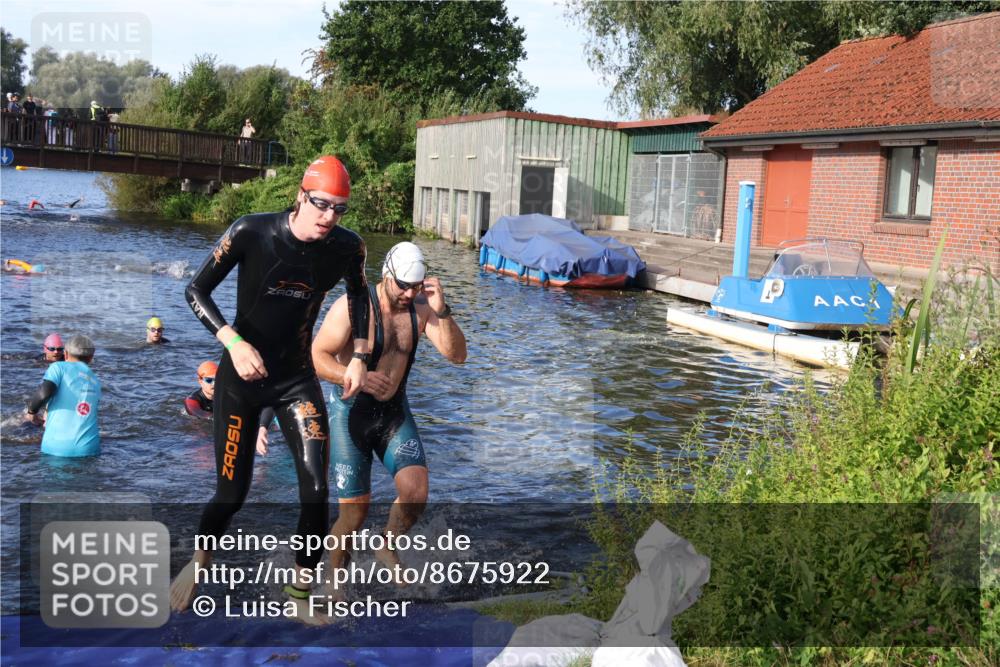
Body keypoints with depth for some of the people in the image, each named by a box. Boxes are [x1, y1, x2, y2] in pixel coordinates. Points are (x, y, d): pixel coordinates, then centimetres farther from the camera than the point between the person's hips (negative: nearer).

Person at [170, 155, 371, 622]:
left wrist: (359, 356, 4)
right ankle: (199, 563, 37)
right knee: (232, 493, 3)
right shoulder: (252, 232, -19)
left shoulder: (347, 247, -10)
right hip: (242, 377, -2)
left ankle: (300, 595, 13)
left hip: (297, 379, 2)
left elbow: (358, 294, 13)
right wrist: (233, 342, -25)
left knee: (316, 491, -9)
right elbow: (196, 291, -11)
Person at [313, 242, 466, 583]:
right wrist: (358, 378, -32)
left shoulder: (420, 308, -3)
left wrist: (442, 312, -23)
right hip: (351, 412, -4)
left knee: (416, 493, -14)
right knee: (354, 512, -2)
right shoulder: (353, 307, -16)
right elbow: (316, 356, -17)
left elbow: (457, 355, -9)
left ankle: (387, 547, 16)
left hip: (394, 412, 4)